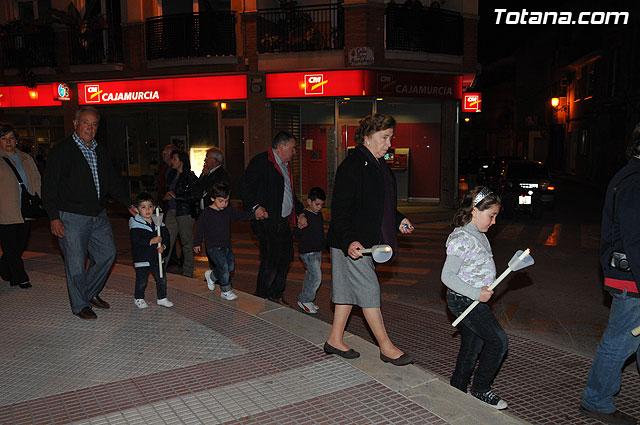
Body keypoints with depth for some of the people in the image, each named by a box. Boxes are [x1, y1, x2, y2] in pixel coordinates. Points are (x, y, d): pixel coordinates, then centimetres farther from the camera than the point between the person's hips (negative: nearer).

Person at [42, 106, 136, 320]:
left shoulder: (100, 151, 12)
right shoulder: (62, 150, -7)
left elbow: (113, 181, 20)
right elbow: (49, 185, -10)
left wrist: (129, 204, 14)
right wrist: (54, 217, -16)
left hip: (99, 215, 6)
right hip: (72, 217, -6)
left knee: (107, 253, 10)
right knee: (76, 263, 1)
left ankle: (91, 292, 29)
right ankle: (80, 305, 17)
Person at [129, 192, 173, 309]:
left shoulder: (158, 222, 5)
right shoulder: (135, 224, -10)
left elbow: (166, 236, 7)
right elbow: (135, 240, -19)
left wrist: (163, 246, -12)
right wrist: (151, 241, -24)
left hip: (156, 256, 4)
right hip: (142, 257, -4)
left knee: (161, 278, 7)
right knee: (142, 280, 4)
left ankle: (162, 298, 21)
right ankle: (138, 298, 26)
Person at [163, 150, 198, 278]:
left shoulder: (190, 177, -9)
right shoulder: (172, 175, 14)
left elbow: (195, 197, -13)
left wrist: (176, 196, -13)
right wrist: (167, 196, 3)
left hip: (185, 213, -6)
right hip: (171, 212, 7)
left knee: (186, 242, 3)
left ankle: (188, 272, 15)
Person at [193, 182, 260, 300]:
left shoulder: (229, 211, 6)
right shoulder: (206, 213, -9)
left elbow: (241, 215, 4)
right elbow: (200, 229, -4)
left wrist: (254, 214, -12)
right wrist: (197, 244, -1)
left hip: (226, 246, 6)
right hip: (213, 246, -6)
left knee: (231, 266, 9)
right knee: (224, 266, -13)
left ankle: (212, 275, 34)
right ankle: (225, 290, 2)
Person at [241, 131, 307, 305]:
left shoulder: (286, 166, 21)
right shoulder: (261, 161, -8)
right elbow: (246, 186, -14)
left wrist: (299, 213, 18)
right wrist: (255, 206, -23)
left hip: (284, 222, 9)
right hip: (267, 221, -9)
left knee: (286, 256, 13)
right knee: (270, 261, -7)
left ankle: (276, 294, 29)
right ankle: (260, 298, 10)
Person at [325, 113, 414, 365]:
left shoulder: (379, 166, 14)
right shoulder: (352, 166, -16)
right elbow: (340, 210, -20)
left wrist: (398, 220, 13)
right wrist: (350, 241, -29)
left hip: (366, 241, 10)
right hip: (351, 243, -10)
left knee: (350, 290, 14)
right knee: (369, 290, -2)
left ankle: (335, 340, 26)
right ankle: (386, 347, 10)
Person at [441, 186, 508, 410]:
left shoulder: (479, 235, 10)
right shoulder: (461, 238, -21)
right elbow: (447, 276, -22)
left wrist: (482, 293, 16)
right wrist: (476, 294, -23)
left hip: (475, 300, 9)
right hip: (463, 300, -9)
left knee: (472, 346, 16)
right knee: (499, 341, -7)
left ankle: (458, 389, 30)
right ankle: (480, 389, 9)